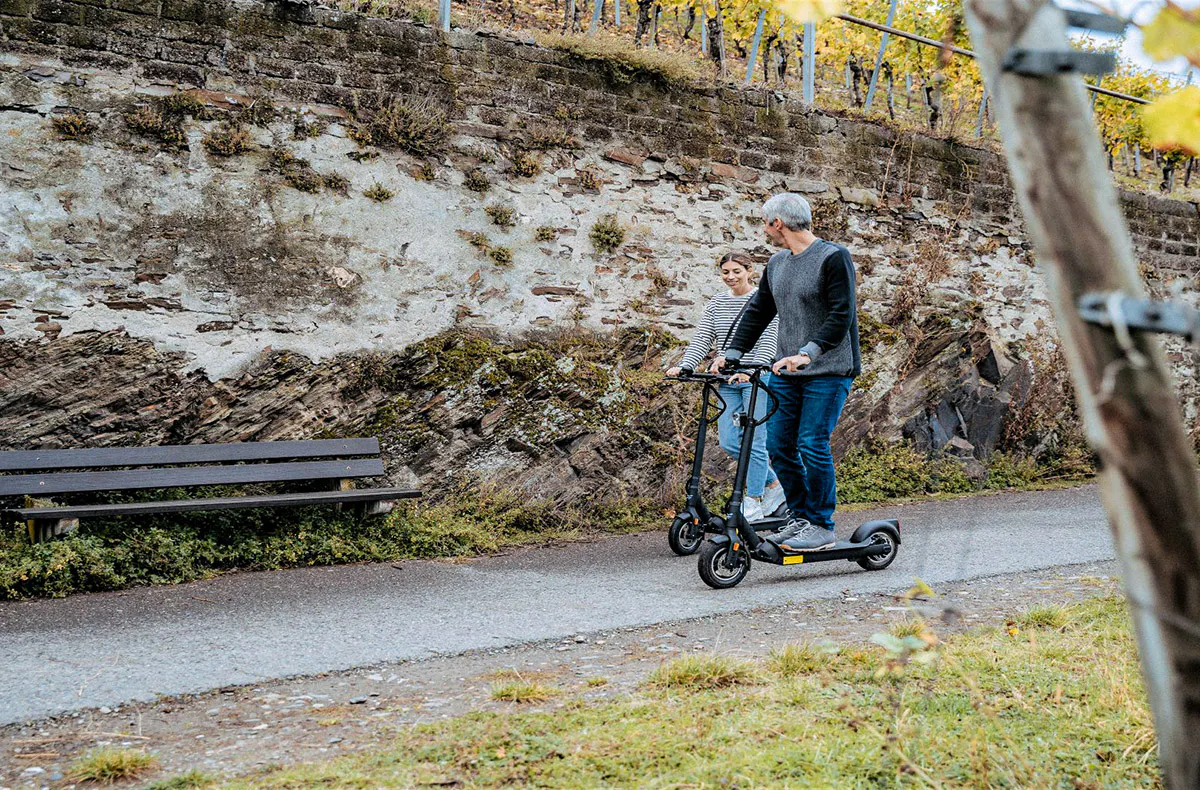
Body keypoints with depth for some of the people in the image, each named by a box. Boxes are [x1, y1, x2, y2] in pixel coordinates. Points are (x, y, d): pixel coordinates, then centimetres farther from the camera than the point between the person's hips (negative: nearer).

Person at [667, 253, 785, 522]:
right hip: (728, 380, 6)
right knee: (729, 443, 2)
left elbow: (768, 341, -14)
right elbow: (701, 339, 5)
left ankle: (753, 503, 5)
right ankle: (773, 485, 21)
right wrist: (684, 366, -12)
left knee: (754, 440, -6)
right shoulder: (716, 304, 13)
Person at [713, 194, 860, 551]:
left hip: (827, 372, -7)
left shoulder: (833, 257, -11)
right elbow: (758, 312, 18)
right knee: (779, 446, 5)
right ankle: (800, 517, 18)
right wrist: (731, 353, 9)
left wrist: (807, 352, -28)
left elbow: (842, 315, -18)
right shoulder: (777, 263, 13)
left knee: (812, 445, -9)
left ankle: (821, 526, 3)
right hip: (787, 372, 7)